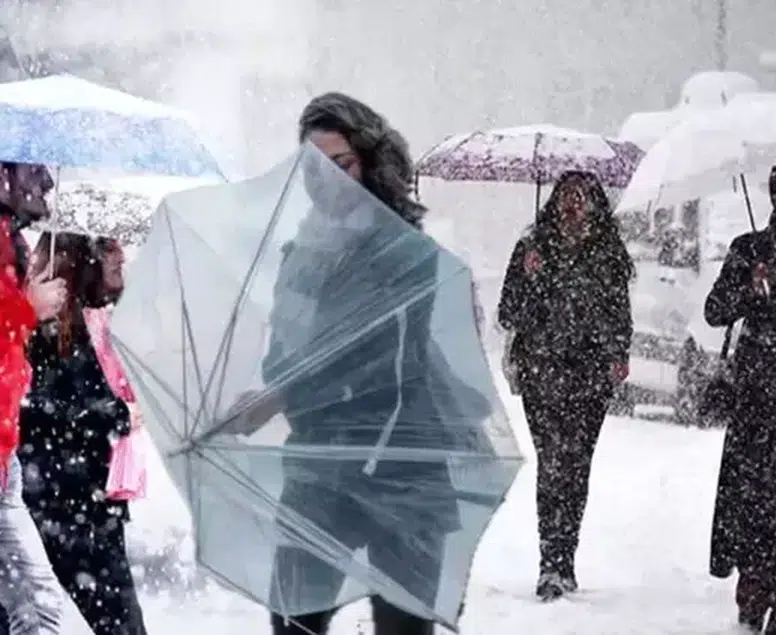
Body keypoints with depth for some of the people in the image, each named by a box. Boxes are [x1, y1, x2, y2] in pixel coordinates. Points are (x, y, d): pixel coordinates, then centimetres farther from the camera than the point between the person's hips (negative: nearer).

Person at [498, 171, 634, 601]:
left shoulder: (608, 254, 10)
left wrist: (618, 356, 4)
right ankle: (556, 564, -12)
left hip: (590, 375, 1)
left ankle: (558, 565, 1)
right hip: (541, 371, -1)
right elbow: (509, 315, 5)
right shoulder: (533, 249, 7)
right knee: (553, 461, -11)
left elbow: (620, 315, 17)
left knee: (575, 463, -5)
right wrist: (528, 276, -11)